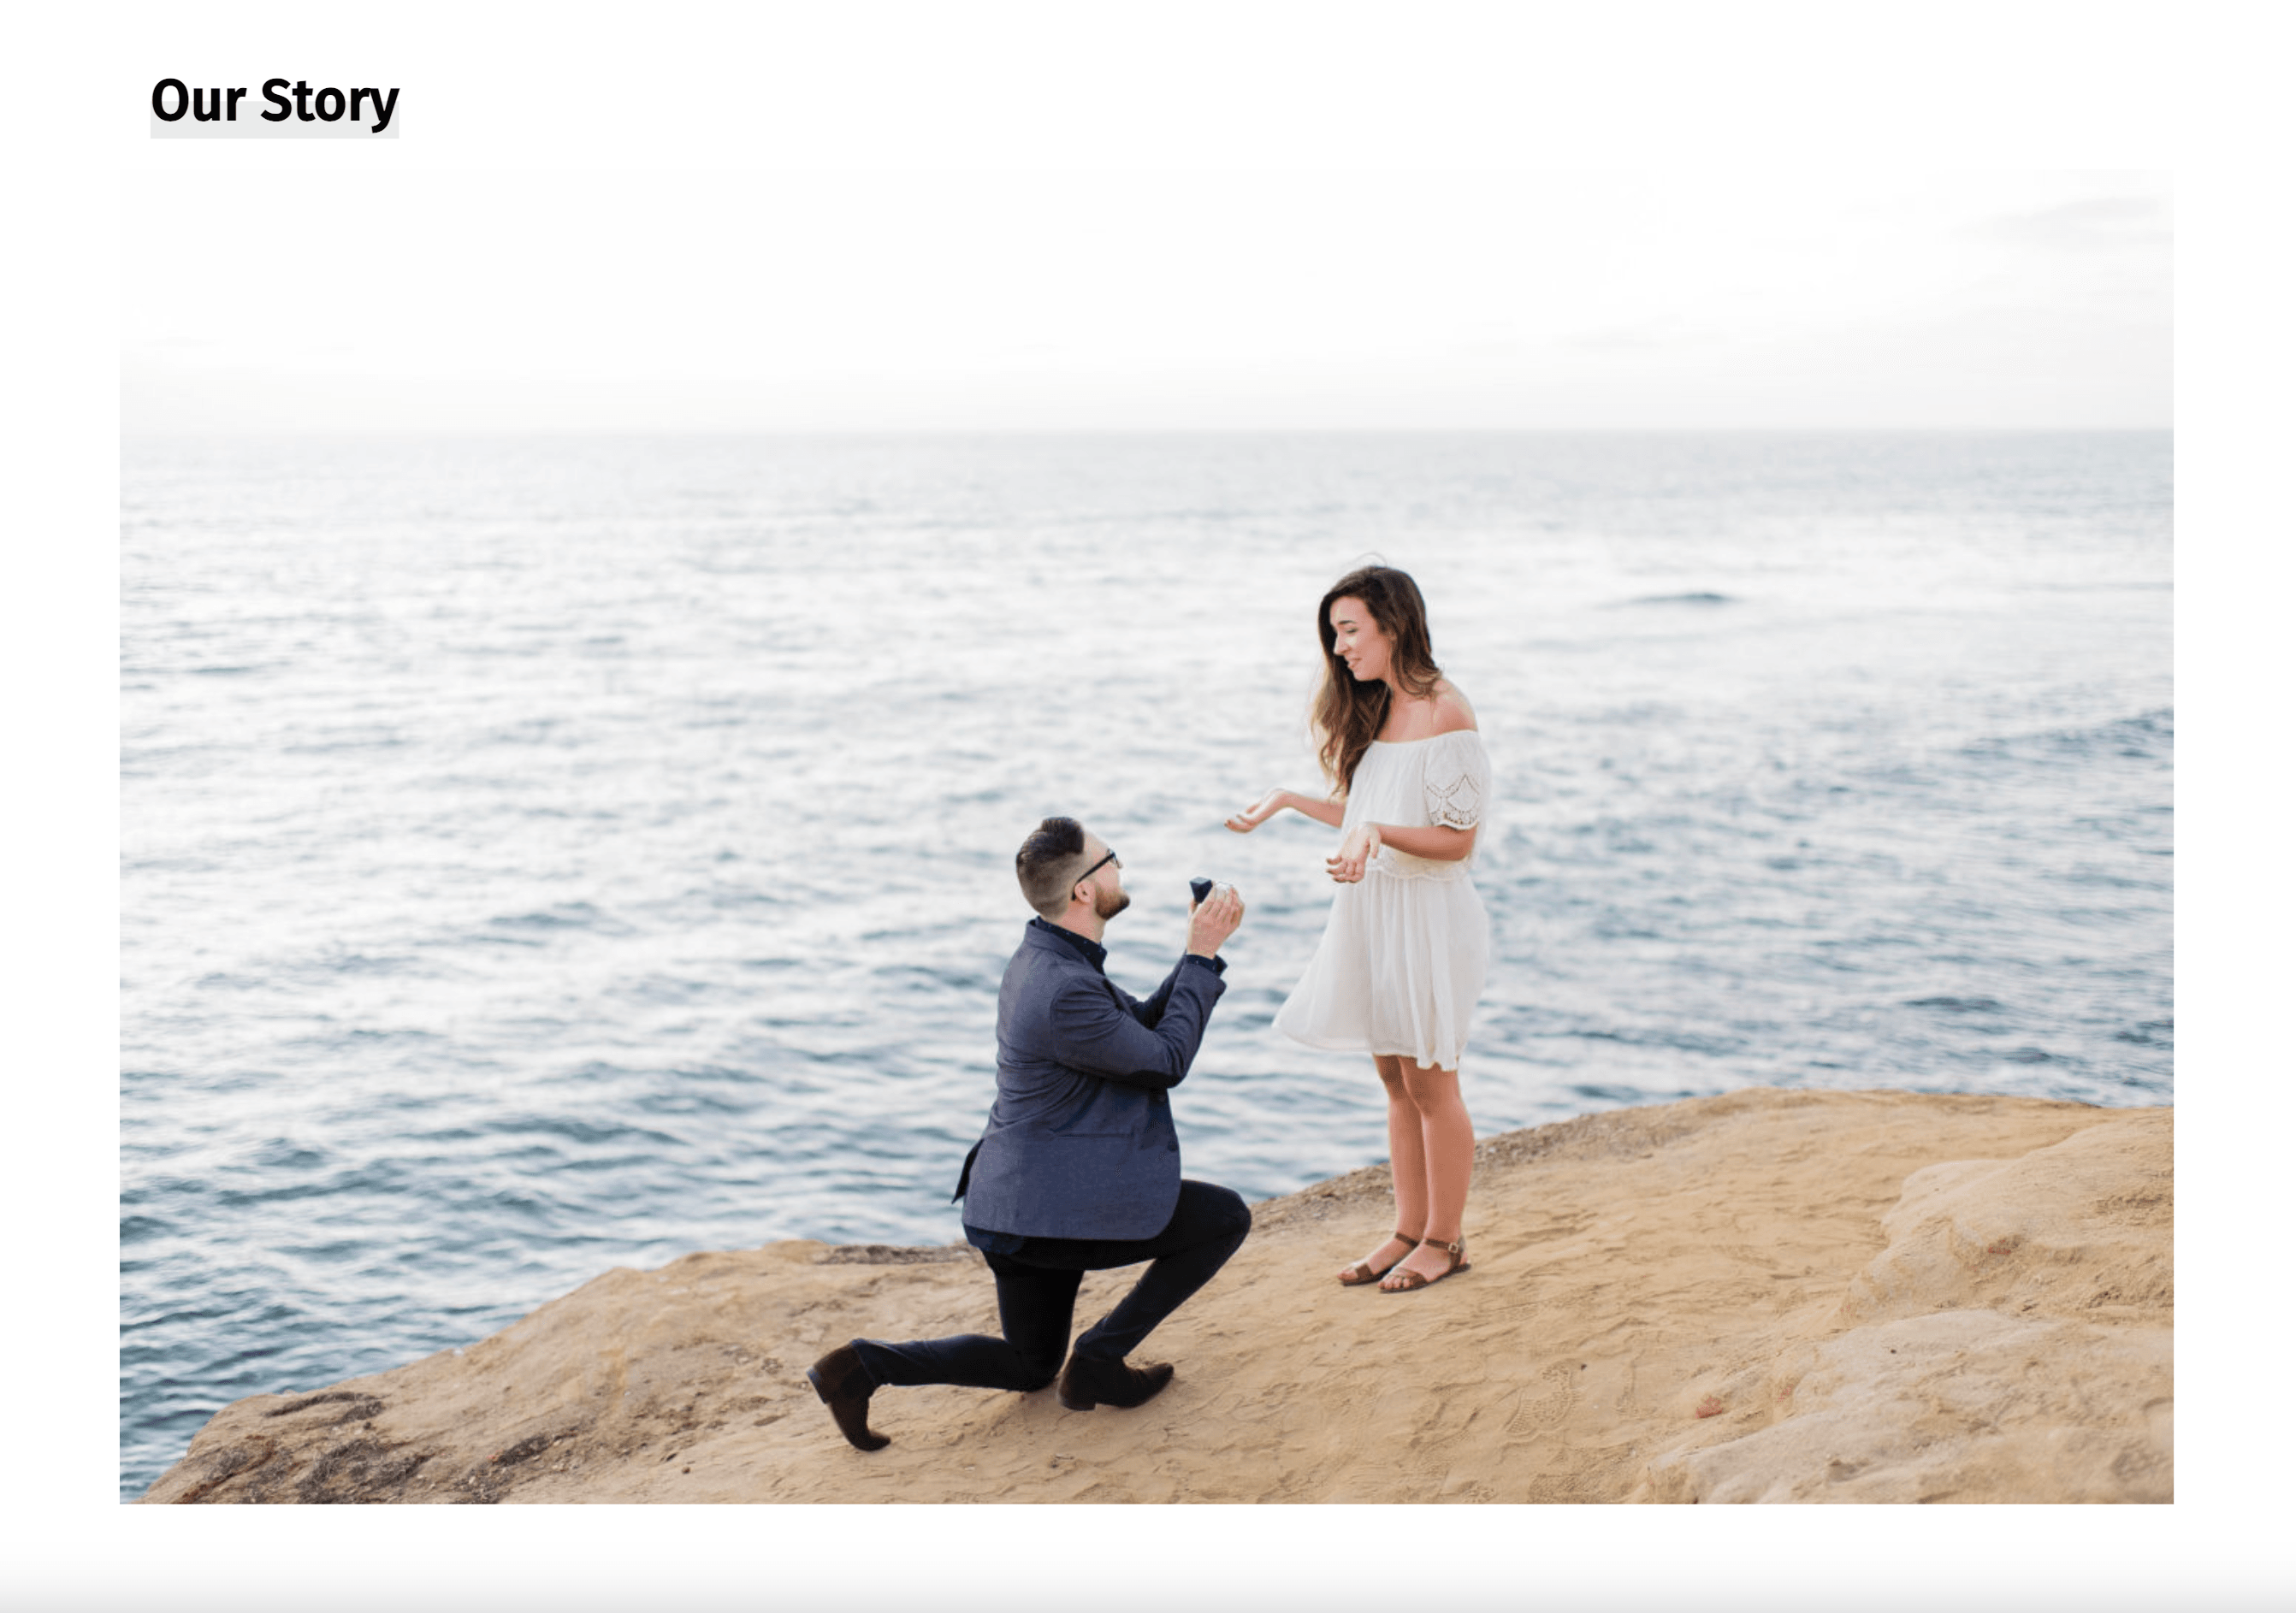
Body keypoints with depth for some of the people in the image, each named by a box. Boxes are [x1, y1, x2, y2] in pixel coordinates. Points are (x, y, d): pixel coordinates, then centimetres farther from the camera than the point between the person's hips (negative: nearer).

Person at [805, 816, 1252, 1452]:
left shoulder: (1046, 958, 6)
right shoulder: (1067, 992, -26)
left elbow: (1146, 1027, 14)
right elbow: (1165, 1063, -14)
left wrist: (1202, 950, 6)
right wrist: (1201, 956, -8)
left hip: (1014, 1205, 10)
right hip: (1057, 1207, -10)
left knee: (1030, 1366, 25)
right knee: (1227, 1218, 4)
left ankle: (866, 1365, 6)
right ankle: (1099, 1359, 4)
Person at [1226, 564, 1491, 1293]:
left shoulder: (1445, 713, -14)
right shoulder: (1374, 710, 11)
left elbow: (1458, 840, -16)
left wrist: (1377, 833, -28)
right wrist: (1290, 800, 18)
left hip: (1426, 914, -8)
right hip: (1370, 910, 8)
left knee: (1430, 1083, 3)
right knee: (1396, 1081, 13)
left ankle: (1445, 1239, 17)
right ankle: (1410, 1230, 23)